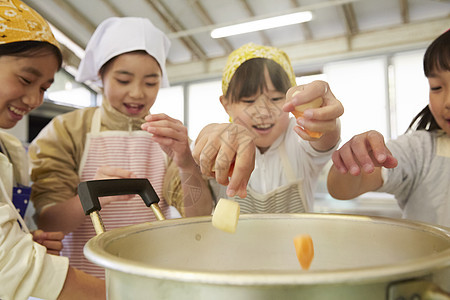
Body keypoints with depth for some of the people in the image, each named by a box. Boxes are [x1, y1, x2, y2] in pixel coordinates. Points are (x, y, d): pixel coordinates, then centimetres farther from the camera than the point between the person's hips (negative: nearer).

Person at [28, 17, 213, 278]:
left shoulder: (169, 138, 4)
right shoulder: (66, 130, -1)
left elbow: (200, 217, -6)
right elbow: (45, 223, -8)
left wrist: (186, 164, -25)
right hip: (84, 283, -1)